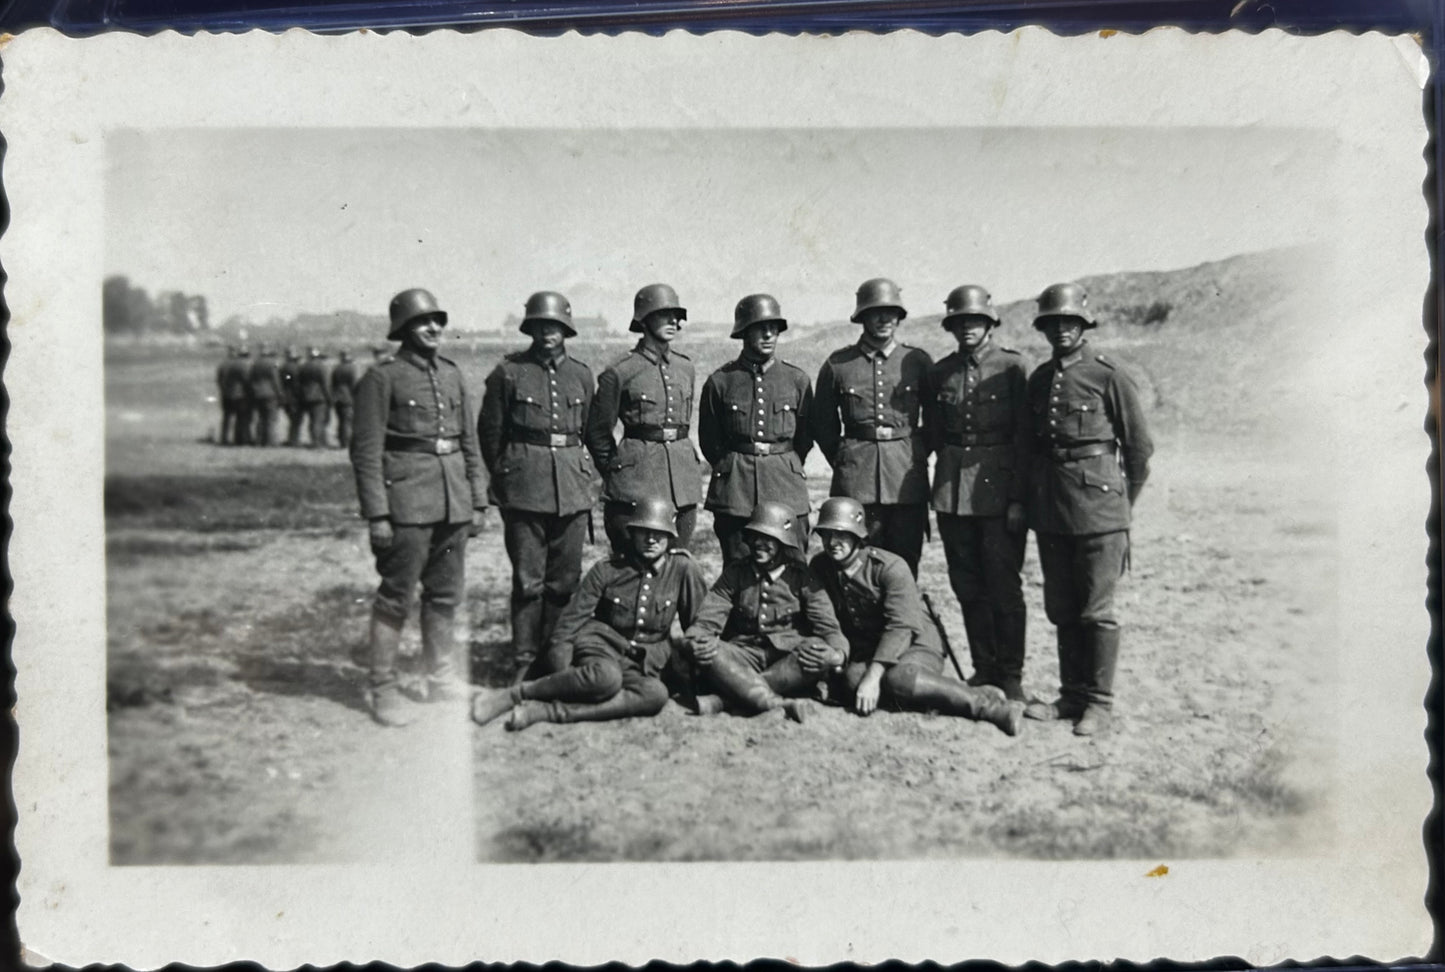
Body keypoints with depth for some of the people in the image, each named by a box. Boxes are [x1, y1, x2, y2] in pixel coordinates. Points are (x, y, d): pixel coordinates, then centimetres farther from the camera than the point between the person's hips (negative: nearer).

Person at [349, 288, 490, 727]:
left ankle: (442, 679, 25)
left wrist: (478, 502, 12)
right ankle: (382, 687, 11)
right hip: (406, 501, -6)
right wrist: (377, 514, -13)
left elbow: (471, 443, 17)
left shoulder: (453, 376, 13)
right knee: (397, 596, -1)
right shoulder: (381, 379, -4)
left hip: (453, 502, 6)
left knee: (446, 594, 12)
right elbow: (366, 451, -8)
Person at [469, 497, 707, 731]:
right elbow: (572, 618, 0)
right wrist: (560, 672, -10)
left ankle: (545, 710, -37)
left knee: (656, 695, -36)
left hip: (641, 664, 2)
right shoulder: (606, 570, 0)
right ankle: (517, 693, -24)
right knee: (607, 677, -40)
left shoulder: (683, 568, -1)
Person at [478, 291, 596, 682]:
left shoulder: (581, 374, 9)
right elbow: (490, 431, 6)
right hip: (525, 489, -3)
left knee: (565, 579, 7)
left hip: (572, 487, 3)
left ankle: (555, 657, 19)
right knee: (528, 579, -2)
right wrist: (504, 477, 11)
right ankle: (525, 662, 8)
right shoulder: (509, 371, 0)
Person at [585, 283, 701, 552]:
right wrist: (615, 473, 8)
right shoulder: (620, 373, -5)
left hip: (683, 477, 5)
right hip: (636, 482, -5)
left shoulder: (685, 368, 10)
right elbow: (597, 432, 2)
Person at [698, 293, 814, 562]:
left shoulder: (797, 380, 6)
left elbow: (805, 438, 14)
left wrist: (786, 469, 12)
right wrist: (731, 469, 9)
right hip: (734, 490, -1)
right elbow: (709, 440, 10)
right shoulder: (720, 381, 2)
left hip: (787, 489, 1)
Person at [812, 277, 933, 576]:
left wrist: (918, 455, 9)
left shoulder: (918, 361, 6)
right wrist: (844, 461, 9)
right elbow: (823, 424, 13)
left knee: (905, 567, 4)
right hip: (855, 483, 0)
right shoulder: (837, 364, 5)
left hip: (907, 480, 1)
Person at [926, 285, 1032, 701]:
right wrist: (947, 474, 5)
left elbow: (1025, 437, -5)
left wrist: (1018, 498, -10)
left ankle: (1011, 675, 10)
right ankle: (984, 667, 21)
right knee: (967, 587, 9)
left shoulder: (1012, 367, -2)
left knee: (1004, 587, -1)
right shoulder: (940, 372, 9)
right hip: (953, 492, 4)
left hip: (999, 490, -4)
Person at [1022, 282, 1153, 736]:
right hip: (1049, 509, 6)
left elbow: (1140, 446, -1)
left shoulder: (1108, 374, -5)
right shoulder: (1038, 379, 12)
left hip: (1097, 505, -5)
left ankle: (1099, 702, 10)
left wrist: (1122, 503, 5)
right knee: (1061, 609, 10)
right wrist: (1034, 496, 14)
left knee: (1096, 610, -1)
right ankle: (1072, 694, 22)